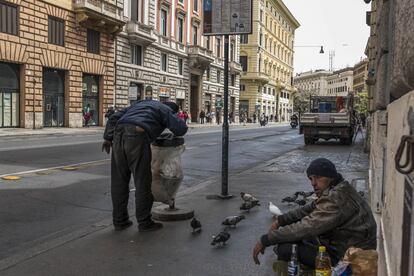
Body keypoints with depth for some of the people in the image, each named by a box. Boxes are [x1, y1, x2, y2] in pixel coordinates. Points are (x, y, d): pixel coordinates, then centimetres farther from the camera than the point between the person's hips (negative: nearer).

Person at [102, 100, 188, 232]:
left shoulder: (140, 104, 35)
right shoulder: (167, 111, 18)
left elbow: (114, 118, 25)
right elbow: (181, 128, 3)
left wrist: (108, 138, 20)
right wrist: (176, 132, 26)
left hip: (119, 135, 6)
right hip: (138, 138, -6)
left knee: (119, 181, 14)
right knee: (143, 182, 5)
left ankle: (120, 221, 20)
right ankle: (144, 222, 12)